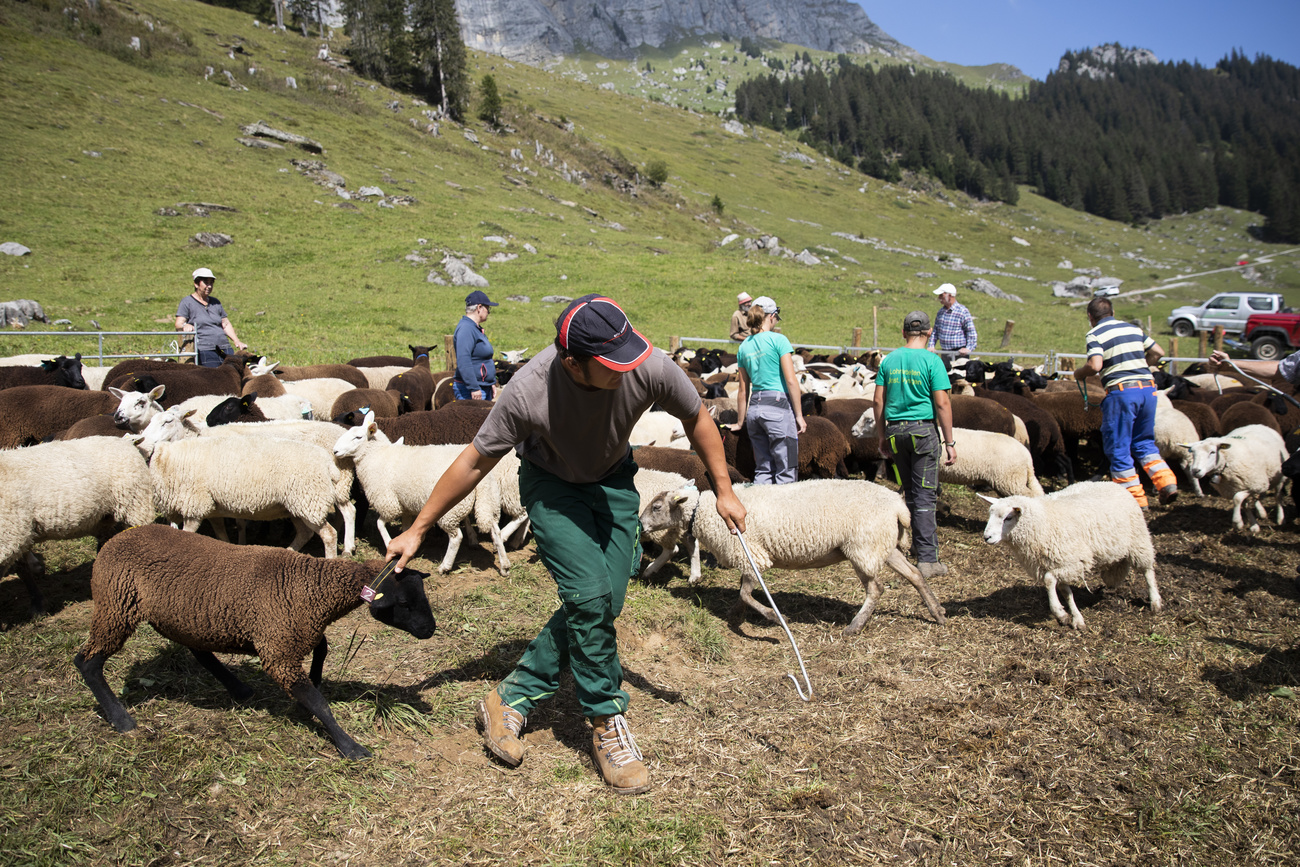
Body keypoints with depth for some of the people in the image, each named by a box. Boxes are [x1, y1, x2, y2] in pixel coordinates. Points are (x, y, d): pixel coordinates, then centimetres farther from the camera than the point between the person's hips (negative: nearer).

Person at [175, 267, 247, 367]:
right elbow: (178, 325, -3)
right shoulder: (187, 302, 6)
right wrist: (185, 326, -27)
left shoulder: (215, 302, 23)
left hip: (225, 349, 5)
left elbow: (226, 324, 24)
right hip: (204, 351, -5)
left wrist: (237, 341, 10)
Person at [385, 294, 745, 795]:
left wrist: (724, 490, -2)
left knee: (603, 603, -7)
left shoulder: (650, 368, -31)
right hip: (551, 483, -3)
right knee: (589, 594, -20)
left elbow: (696, 418, -8)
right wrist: (417, 530, -12)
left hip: (613, 481, 3)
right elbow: (475, 462, -20)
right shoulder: (529, 391, -35)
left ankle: (509, 701, 7)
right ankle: (607, 722, 1)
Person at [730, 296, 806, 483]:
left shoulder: (744, 347, 11)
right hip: (778, 405, -6)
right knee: (786, 471, -1)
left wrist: (740, 422, 24)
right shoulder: (778, 340, -5)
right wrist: (799, 415, -5)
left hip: (754, 408, 6)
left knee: (763, 470, 13)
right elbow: (791, 381, -10)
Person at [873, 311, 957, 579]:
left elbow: (878, 400, 6)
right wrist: (950, 442, -6)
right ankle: (927, 559, -2)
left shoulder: (889, 360, 5)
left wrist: (881, 434, 16)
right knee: (925, 494, -2)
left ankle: (921, 542, 31)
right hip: (923, 429, -4)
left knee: (909, 491, 18)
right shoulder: (932, 360, -7)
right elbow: (942, 403, -10)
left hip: (895, 431, 4)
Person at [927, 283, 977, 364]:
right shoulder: (941, 312, 11)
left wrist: (969, 348, -21)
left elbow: (971, 332, -11)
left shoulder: (963, 312, -10)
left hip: (959, 353, -6)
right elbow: (935, 331, 18)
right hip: (944, 353, 6)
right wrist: (931, 346, 6)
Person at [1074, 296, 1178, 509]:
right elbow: (1158, 352, 17)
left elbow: (1095, 365, -17)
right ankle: (1166, 482, 6)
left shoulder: (1095, 334, -2)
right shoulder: (1133, 328, 17)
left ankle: (1135, 497, 6)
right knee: (1144, 442, 21)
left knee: (1118, 448, 5)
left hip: (1122, 390, -6)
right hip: (1148, 387, 6)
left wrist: (1079, 373, 2)